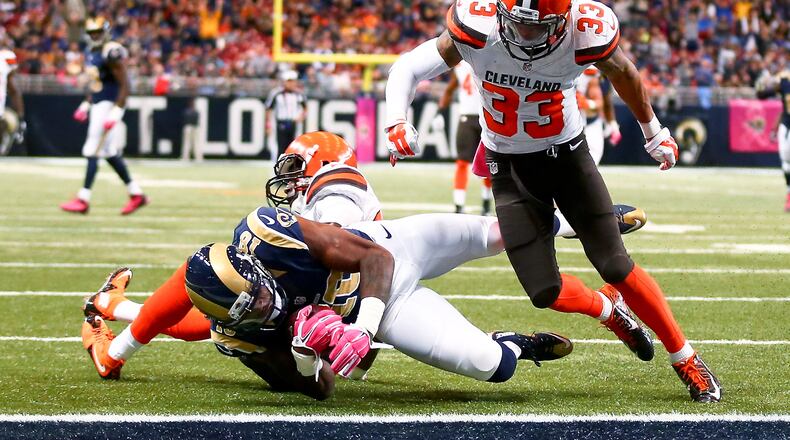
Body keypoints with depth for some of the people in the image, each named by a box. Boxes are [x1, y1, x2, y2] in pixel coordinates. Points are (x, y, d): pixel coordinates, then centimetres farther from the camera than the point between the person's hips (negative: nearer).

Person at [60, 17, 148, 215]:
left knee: (93, 152, -8)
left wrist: (115, 113, -23)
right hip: (97, 105, 9)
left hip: (109, 106, -9)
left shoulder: (111, 54, -17)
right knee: (110, 153, 12)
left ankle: (83, 199, -5)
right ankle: (136, 194, 20)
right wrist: (85, 105, 17)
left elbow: (125, 85, -19)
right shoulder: (91, 53, 12)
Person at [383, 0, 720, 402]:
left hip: (567, 154, -1)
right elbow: (410, 67, -11)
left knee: (617, 268, -8)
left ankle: (686, 359, 11)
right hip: (509, 167, 1)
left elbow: (623, 73, -2)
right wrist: (396, 121, -30)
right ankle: (607, 309, 29)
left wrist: (653, 130, 15)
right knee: (545, 293, -6)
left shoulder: (585, 33, -25)